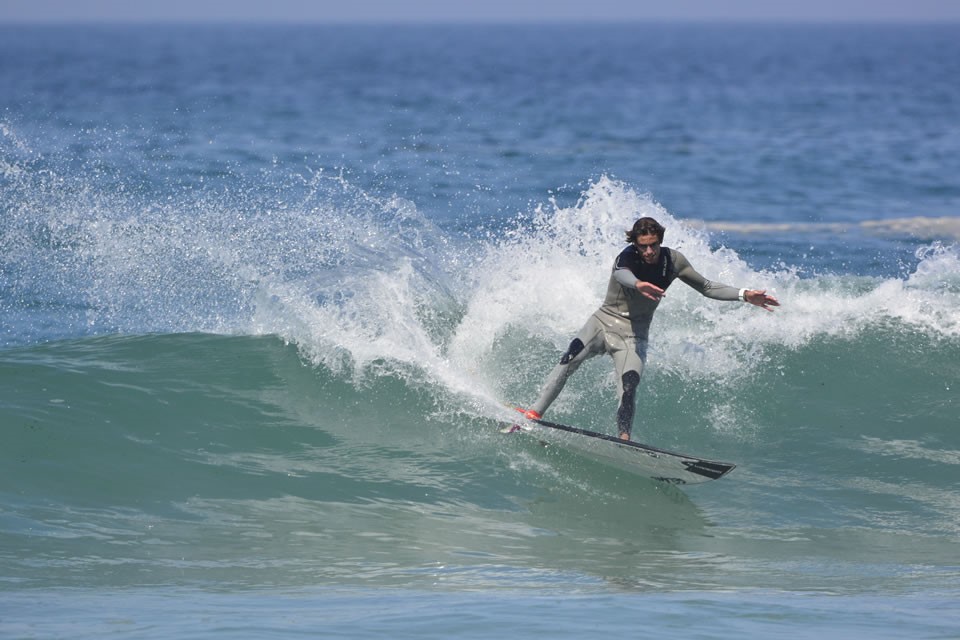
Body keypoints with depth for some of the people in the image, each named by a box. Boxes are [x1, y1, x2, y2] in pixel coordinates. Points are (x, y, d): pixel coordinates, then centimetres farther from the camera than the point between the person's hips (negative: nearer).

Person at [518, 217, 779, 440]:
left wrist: (744, 295, -2)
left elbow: (707, 288, 7)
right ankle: (535, 413, -24)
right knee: (569, 360, -23)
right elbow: (621, 274, -43)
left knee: (628, 392, -20)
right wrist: (637, 284, -67)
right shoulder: (628, 257, -17)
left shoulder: (673, 260, -5)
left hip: (632, 336, 2)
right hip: (603, 321, -2)